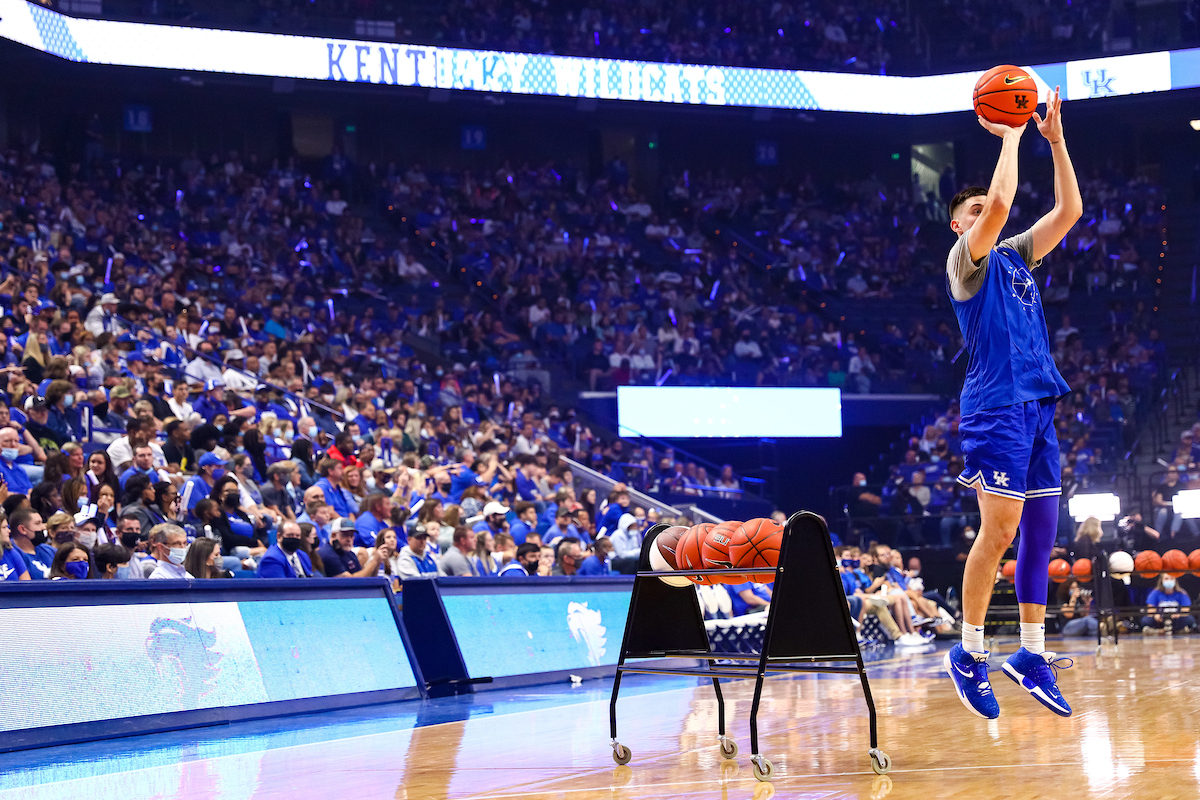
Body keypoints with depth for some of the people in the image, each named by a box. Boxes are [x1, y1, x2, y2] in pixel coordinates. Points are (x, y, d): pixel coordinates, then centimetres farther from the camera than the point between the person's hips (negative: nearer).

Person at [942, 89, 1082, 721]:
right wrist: (1010, 135, -8)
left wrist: (1055, 139, 10)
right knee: (999, 531, -10)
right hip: (996, 407, -8)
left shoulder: (1017, 257, 20)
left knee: (1041, 530, 6)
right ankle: (968, 655, -2)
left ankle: (1032, 656, 11)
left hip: (1038, 405, 8)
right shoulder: (966, 260, -1)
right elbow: (1002, 201, -18)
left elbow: (1069, 210, 16)